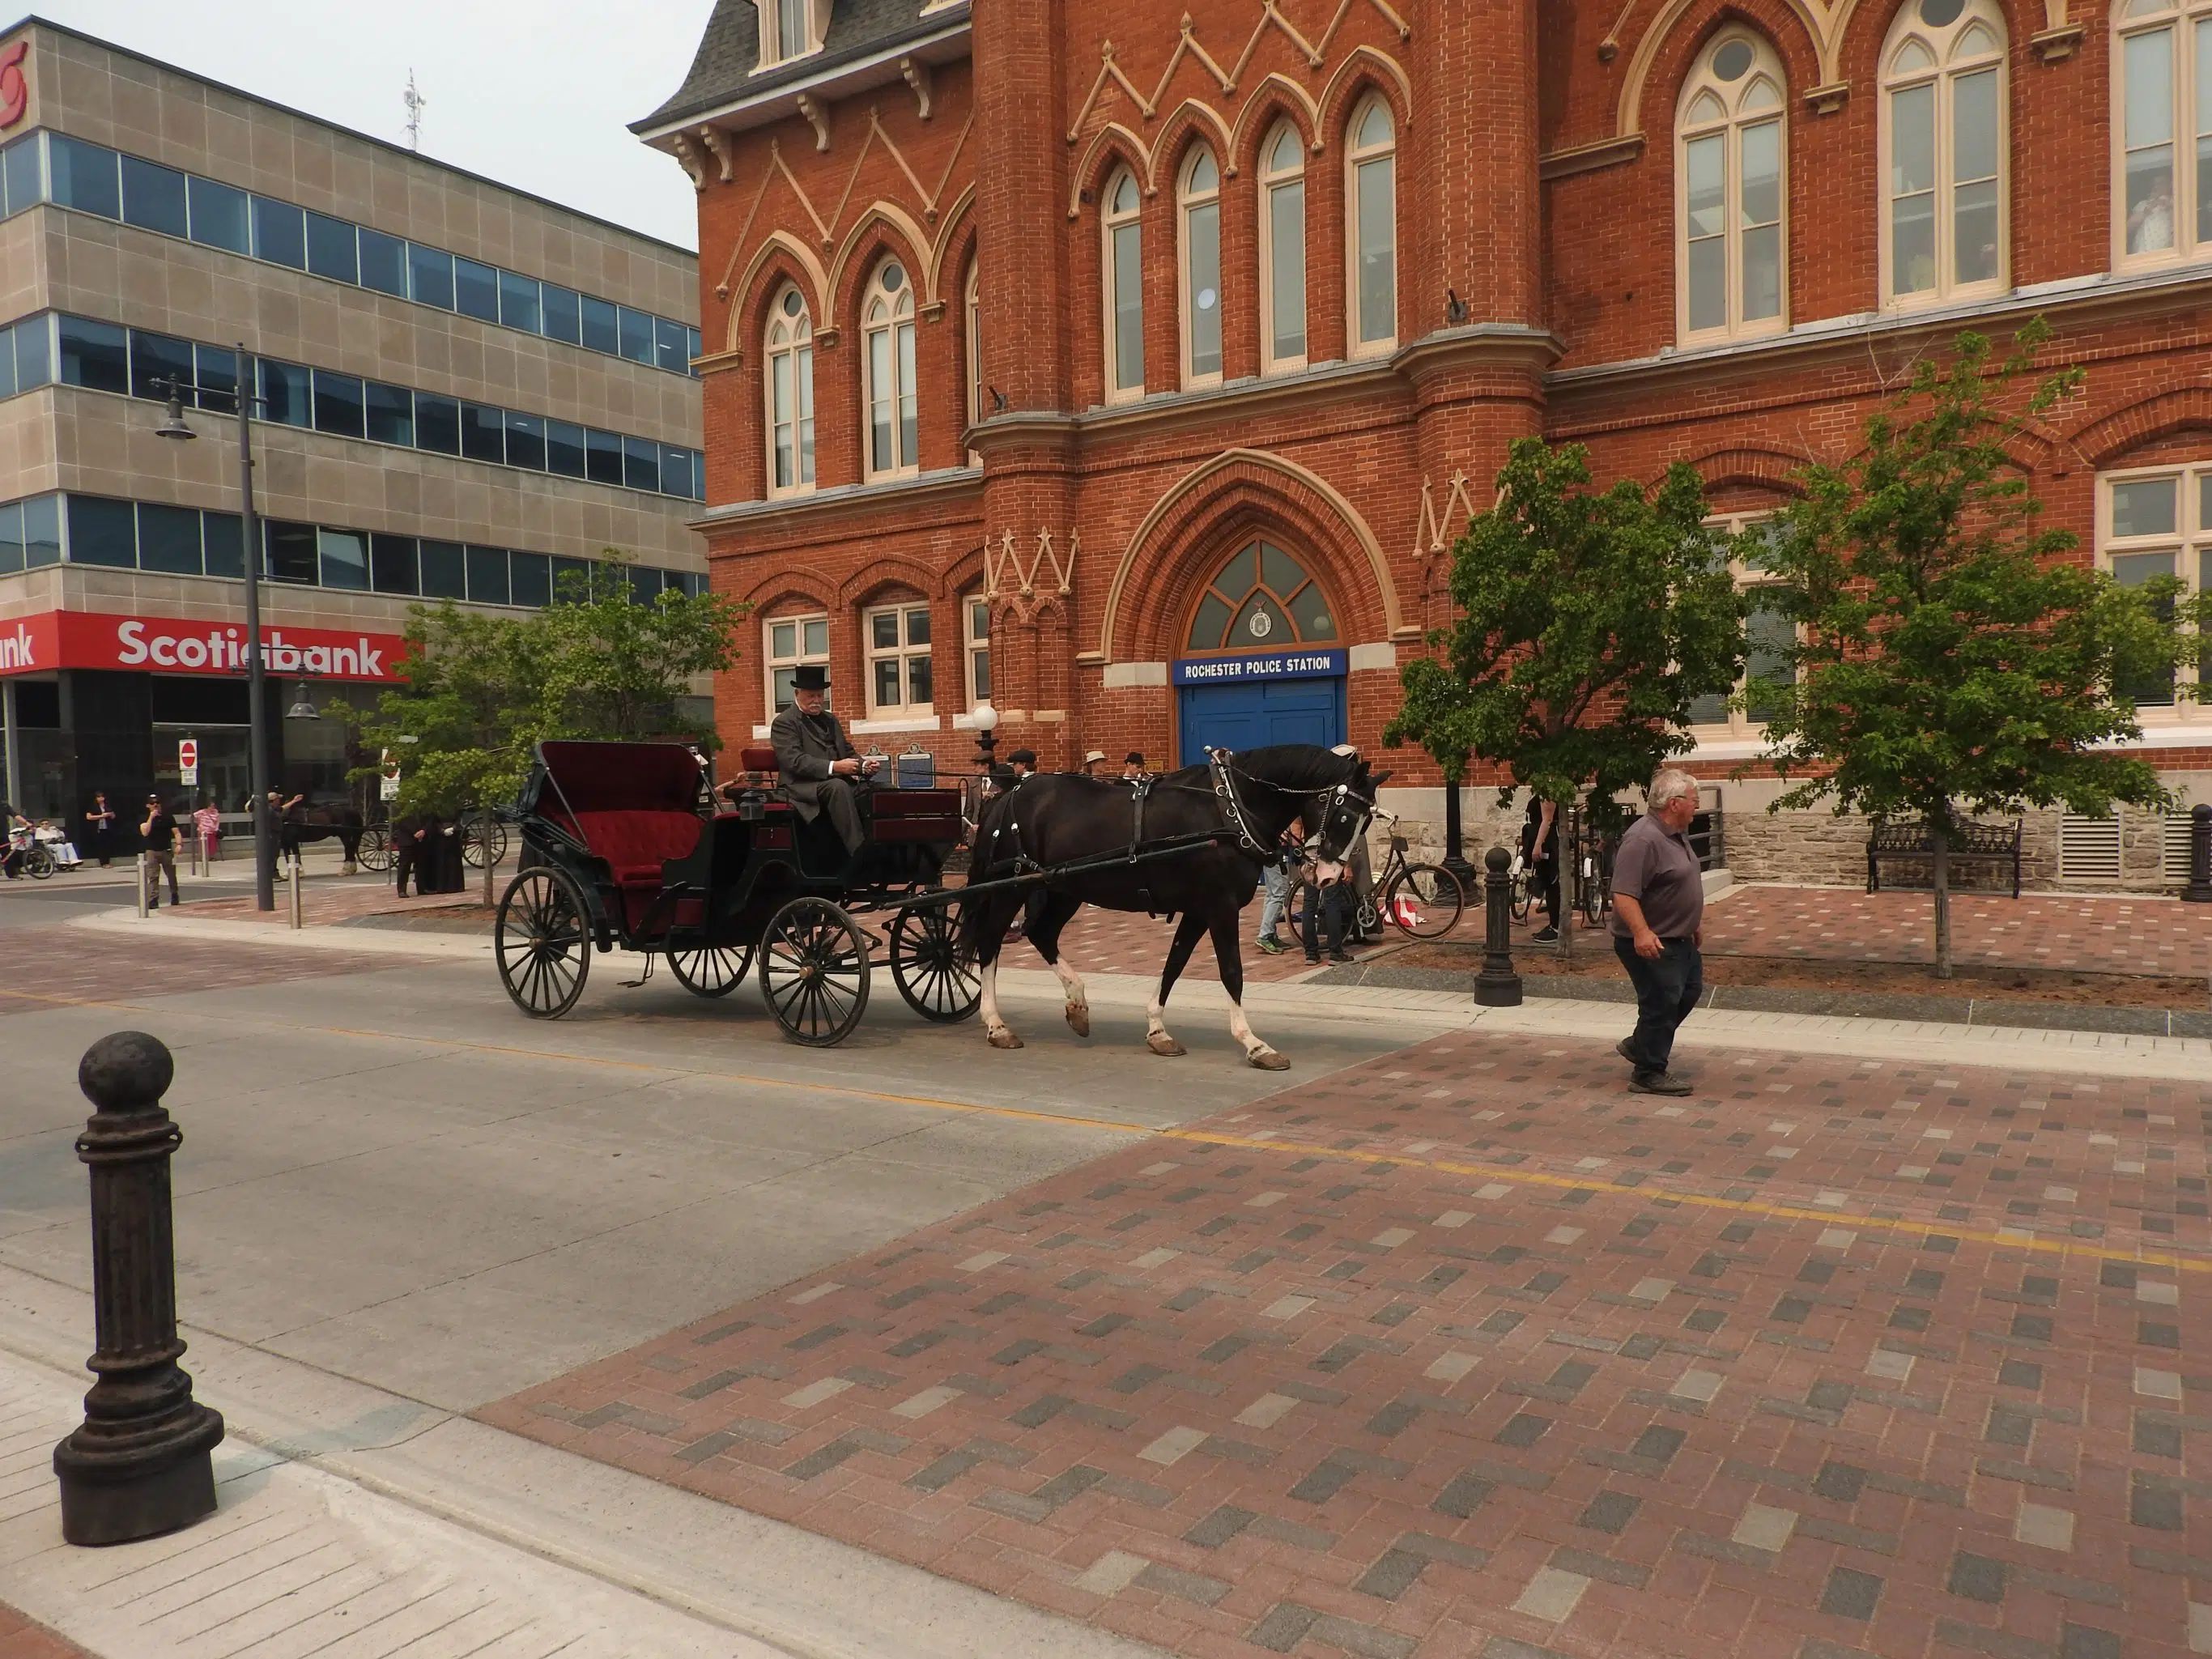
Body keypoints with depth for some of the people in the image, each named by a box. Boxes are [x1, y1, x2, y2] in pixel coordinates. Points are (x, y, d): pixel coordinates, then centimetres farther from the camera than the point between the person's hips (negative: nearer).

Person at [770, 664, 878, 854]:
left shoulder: (830, 720, 24)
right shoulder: (784, 723, 0)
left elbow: (848, 752, 24)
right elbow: (794, 761, -14)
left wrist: (863, 765, -1)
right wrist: (833, 767, -25)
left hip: (838, 783, 7)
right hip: (804, 787, -7)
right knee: (838, 787, -37)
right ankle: (859, 852, -42)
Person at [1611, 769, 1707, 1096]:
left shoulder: (1675, 834, 9)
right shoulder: (1644, 839, -25)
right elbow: (1624, 893, -31)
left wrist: (1695, 921, 25)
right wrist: (1641, 932, -38)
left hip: (1678, 939, 11)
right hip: (1651, 943, -11)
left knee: (1690, 990, 20)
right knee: (1661, 1004, -3)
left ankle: (1638, 1044, 30)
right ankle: (1649, 1074, 9)